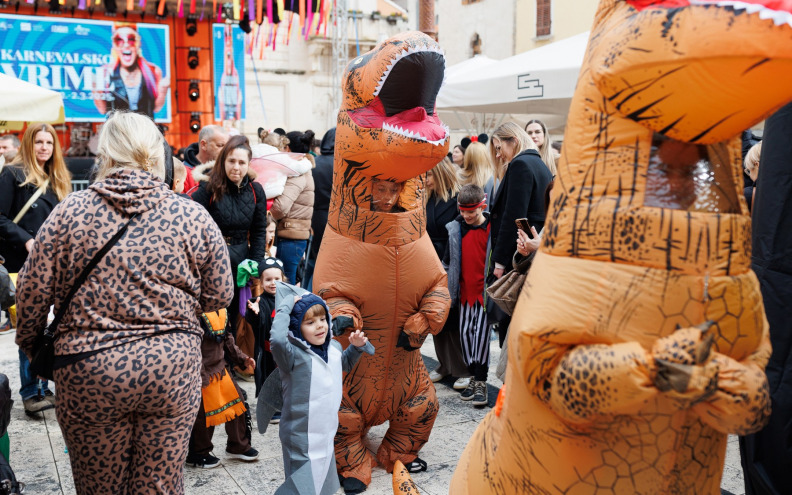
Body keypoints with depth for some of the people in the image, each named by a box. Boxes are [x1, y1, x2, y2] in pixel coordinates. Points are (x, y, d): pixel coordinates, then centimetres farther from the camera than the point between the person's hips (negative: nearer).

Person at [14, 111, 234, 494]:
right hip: (172, 368, 1)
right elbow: (220, 295, 3)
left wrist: (30, 344, 17)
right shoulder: (193, 217, -3)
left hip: (89, 371, 0)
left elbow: (33, 293, -2)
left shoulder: (69, 212, -5)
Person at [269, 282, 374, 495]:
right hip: (302, 441, -8)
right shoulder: (294, 354, -23)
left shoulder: (334, 347, 1)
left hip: (327, 436, 8)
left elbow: (345, 364, 25)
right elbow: (277, 340, -46)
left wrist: (356, 347, 6)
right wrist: (285, 307, -33)